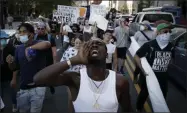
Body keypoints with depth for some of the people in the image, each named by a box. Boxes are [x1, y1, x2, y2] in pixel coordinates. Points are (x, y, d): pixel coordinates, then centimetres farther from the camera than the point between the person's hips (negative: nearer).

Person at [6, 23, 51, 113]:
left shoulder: (38, 45, -8)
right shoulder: (18, 49, 7)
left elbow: (47, 44, -33)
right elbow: (15, 68, 14)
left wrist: (30, 48, -31)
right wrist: (10, 62, -6)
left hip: (38, 87, -5)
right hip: (23, 88, 5)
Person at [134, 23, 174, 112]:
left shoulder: (171, 47, -3)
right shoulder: (149, 45, -19)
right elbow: (137, 56, -14)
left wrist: (165, 67, 6)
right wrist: (143, 69, -19)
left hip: (163, 76, 4)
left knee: (162, 95, 15)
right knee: (144, 93, 15)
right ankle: (138, 109, 40)